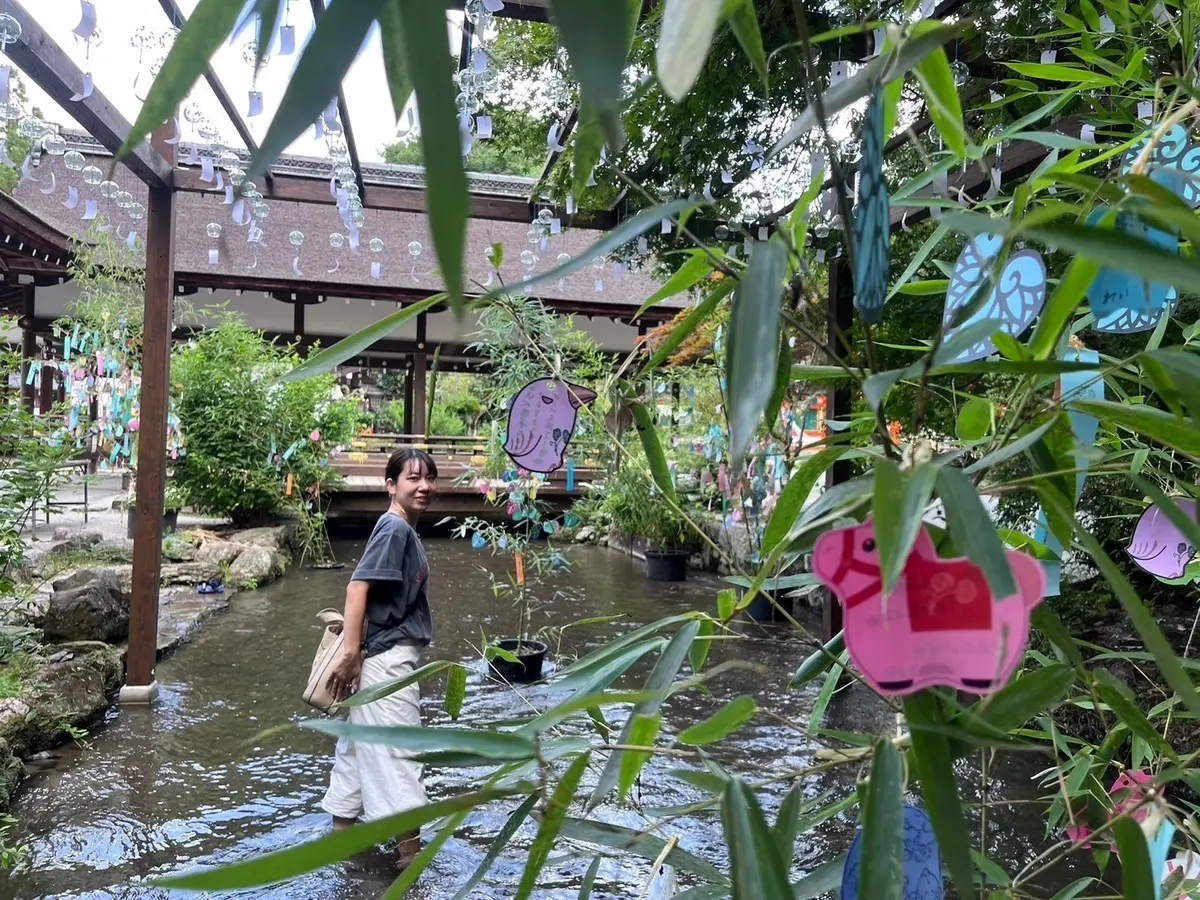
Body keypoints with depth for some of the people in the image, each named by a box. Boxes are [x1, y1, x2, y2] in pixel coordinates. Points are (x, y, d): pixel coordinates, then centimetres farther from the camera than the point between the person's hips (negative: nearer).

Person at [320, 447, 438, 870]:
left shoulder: (405, 530, 11)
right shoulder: (394, 527, -17)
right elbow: (358, 586, -24)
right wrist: (352, 654, -25)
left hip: (390, 656, 9)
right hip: (386, 657, -9)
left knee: (361, 743, 17)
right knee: (397, 749, 0)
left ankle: (342, 828, 29)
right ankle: (411, 848, 11)